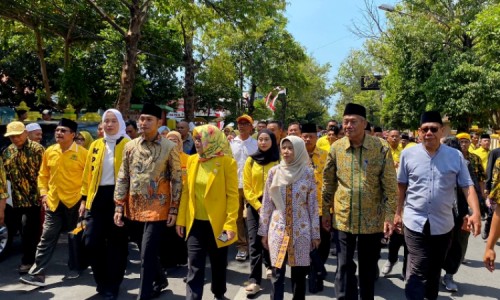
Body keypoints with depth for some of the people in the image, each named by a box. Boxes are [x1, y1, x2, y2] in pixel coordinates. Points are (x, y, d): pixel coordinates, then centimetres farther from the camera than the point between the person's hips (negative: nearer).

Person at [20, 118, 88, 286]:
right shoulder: (49, 152, 3)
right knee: (47, 238, 4)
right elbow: (43, 175, 13)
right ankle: (37, 274, 9)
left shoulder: (83, 153, -10)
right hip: (54, 202, 4)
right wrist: (44, 193, 3)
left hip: (75, 201, -3)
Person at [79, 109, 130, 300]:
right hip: (97, 197, 4)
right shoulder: (95, 145, 10)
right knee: (91, 241, 3)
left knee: (116, 243, 6)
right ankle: (102, 281, 26)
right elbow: (88, 173, 12)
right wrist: (84, 198, 9)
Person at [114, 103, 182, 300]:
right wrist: (119, 206, 2)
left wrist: (174, 209, -8)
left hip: (157, 208, -4)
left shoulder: (169, 147, -7)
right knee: (148, 251, 17)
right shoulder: (130, 146, 4)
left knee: (147, 254, -5)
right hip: (135, 208, 5)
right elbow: (123, 178, 7)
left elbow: (177, 180, -4)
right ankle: (160, 280, 40)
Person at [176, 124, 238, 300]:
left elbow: (232, 195, -11)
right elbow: (186, 191, 8)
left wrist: (230, 224, -16)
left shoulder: (227, 162, -10)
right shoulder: (192, 160, 4)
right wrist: (181, 219, 6)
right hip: (195, 222, 3)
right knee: (194, 267, 2)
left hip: (217, 223, -3)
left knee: (218, 264, 15)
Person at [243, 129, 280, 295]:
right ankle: (254, 280, 0)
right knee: (255, 241, -3)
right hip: (254, 205, 1)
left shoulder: (279, 161, -2)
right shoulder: (251, 161, 2)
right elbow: (247, 187, 1)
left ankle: (270, 266, 39)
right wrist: (258, 205, -9)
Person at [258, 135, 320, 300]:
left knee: (299, 274, 9)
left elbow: (313, 205, 1)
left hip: (301, 230, 0)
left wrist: (315, 233, 1)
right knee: (277, 274, 3)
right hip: (278, 229, 1)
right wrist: (263, 231, 4)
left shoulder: (307, 173, -2)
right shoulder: (274, 172, 1)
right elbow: (266, 203, 4)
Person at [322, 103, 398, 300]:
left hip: (373, 219, -1)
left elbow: (390, 185, -7)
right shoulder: (336, 148, -3)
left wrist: (389, 215, -11)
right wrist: (326, 212, 6)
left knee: (369, 267, 15)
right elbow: (328, 183, 5)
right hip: (344, 218, 1)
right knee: (344, 266, 6)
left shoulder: (381, 147, -9)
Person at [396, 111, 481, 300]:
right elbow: (401, 186, 5)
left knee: (435, 269, 19)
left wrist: (476, 213, -15)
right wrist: (397, 213, 8)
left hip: (443, 224, 2)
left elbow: (467, 186, -2)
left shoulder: (456, 156, -2)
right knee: (417, 271, -5)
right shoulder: (408, 154, -3)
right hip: (415, 222, -2)